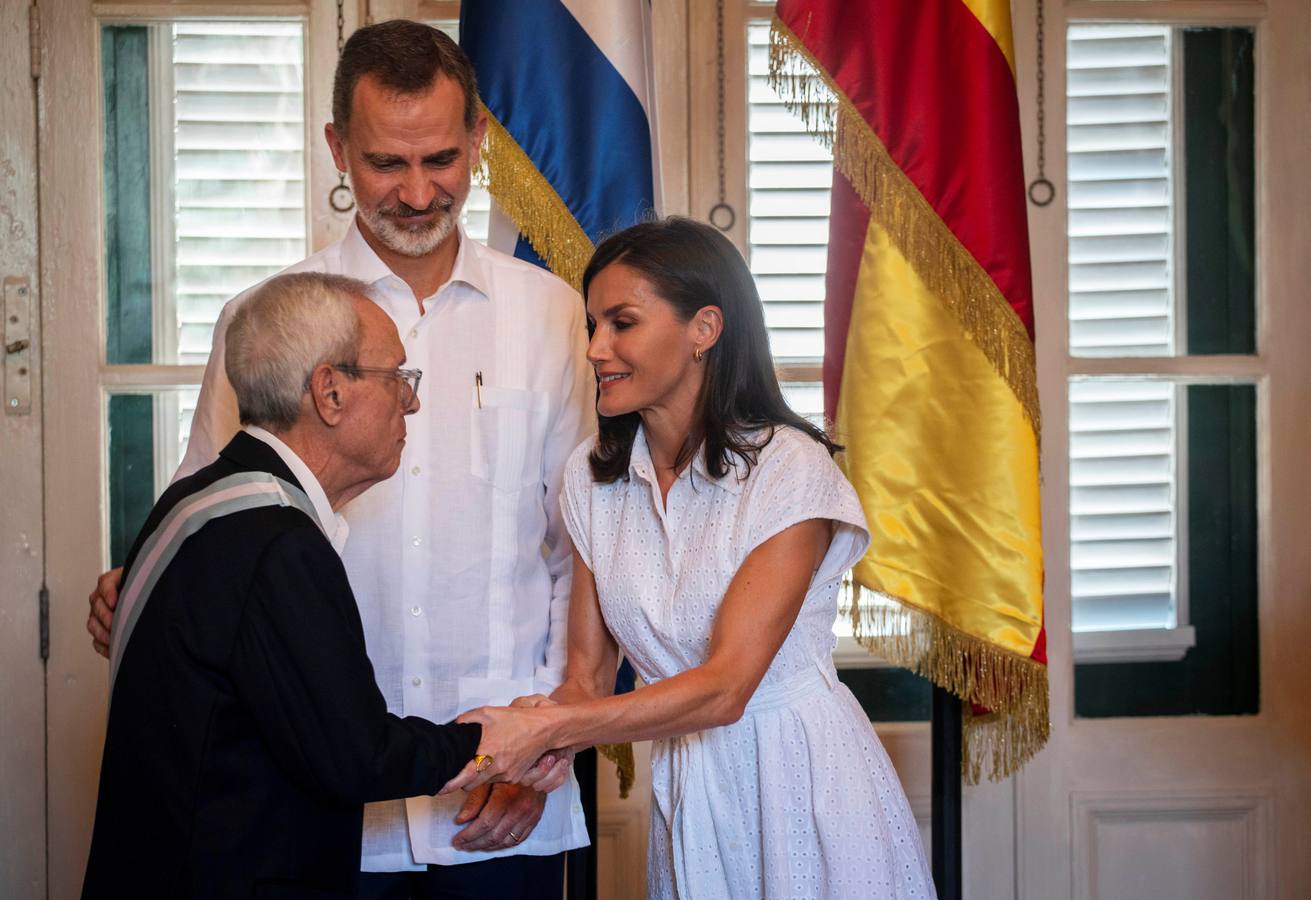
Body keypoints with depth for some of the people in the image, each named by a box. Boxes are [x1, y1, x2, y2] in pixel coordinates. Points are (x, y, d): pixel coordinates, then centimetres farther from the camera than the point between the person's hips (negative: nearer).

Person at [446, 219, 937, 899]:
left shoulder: (790, 469, -18)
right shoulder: (593, 476, 1)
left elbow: (725, 687, -24)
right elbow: (588, 673, 1)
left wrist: (546, 729, -31)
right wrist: (529, 763, -20)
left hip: (806, 786, -5)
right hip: (684, 794, 5)